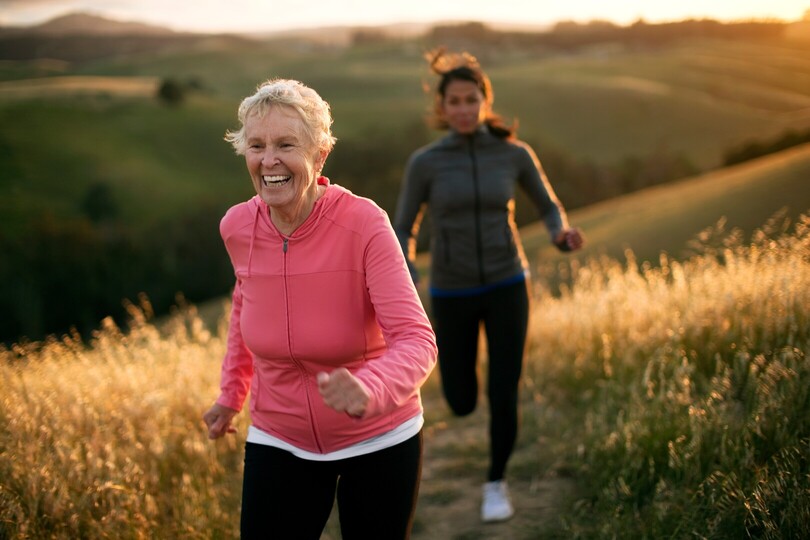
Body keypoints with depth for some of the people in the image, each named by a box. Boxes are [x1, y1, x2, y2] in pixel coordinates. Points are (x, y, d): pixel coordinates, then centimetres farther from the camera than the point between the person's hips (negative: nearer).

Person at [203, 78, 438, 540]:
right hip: (278, 442, 3)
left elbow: (416, 340, -28)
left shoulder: (363, 223, -23)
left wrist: (370, 391, -48)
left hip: (378, 441, -3)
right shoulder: (237, 227, -10)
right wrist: (231, 393, 17)